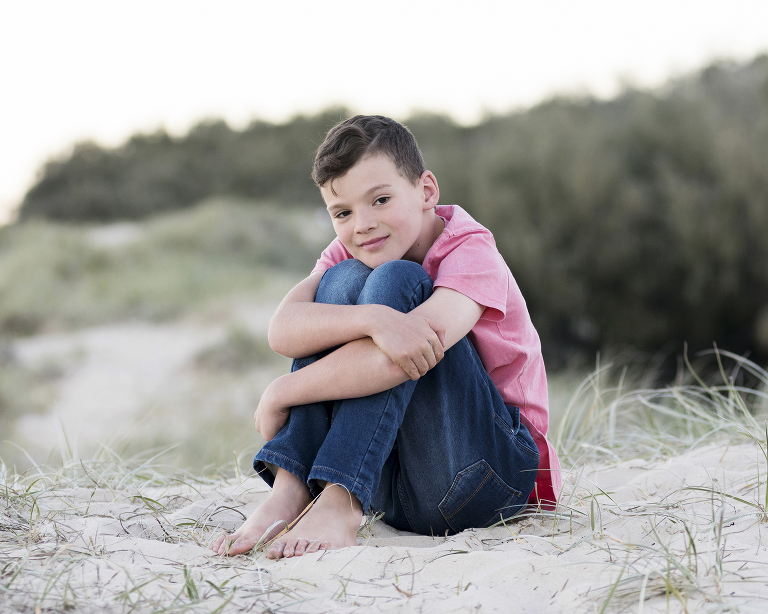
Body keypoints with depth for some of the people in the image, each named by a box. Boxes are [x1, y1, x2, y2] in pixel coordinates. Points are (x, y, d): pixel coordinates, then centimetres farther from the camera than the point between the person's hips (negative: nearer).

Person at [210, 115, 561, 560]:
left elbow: (403, 359, -32)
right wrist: (372, 318, -37)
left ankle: (338, 503, -31)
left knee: (394, 281, -23)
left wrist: (280, 395, -23)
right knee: (344, 280, -13)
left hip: (494, 471, -5)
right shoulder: (348, 251, 4)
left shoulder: (472, 254, -14)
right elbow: (282, 331, -18)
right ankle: (290, 490, -21)